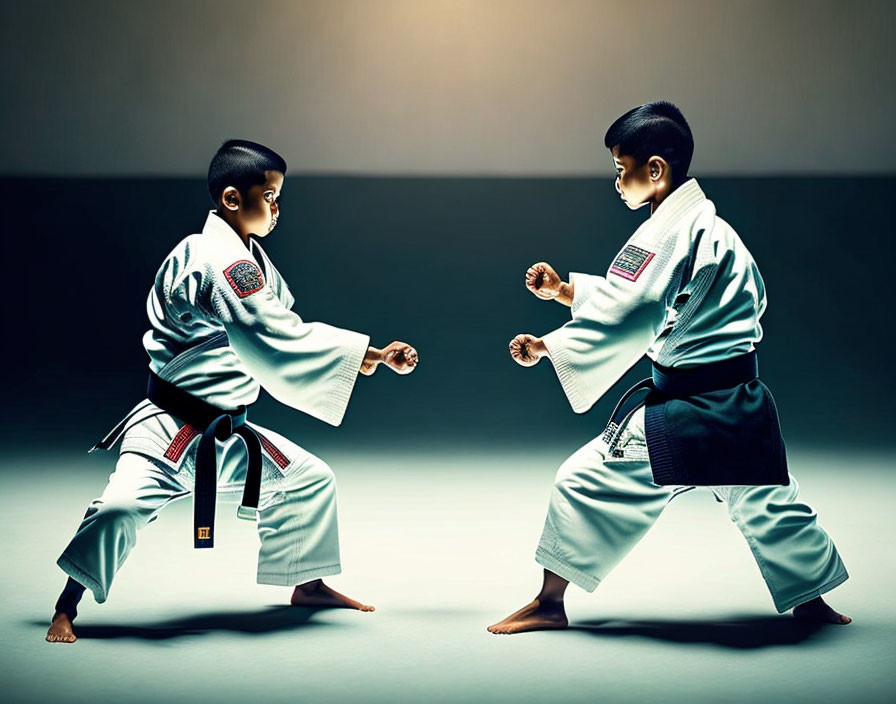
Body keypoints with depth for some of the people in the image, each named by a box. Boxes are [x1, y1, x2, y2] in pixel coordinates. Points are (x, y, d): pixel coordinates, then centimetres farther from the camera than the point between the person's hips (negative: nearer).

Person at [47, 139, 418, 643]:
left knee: (310, 478, 14)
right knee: (124, 506, -27)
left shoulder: (250, 258, 10)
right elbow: (274, 341, -30)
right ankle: (67, 610, -5)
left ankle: (307, 584, 34)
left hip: (227, 429, 9)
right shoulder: (218, 260, -22)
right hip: (172, 425, -9)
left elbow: (288, 329, 10)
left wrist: (372, 353, -1)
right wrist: (359, 355, -21)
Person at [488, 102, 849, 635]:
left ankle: (550, 603, 9)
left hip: (686, 408, -9)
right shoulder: (712, 225, 13)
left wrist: (546, 346, -9)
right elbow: (639, 302, 19)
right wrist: (563, 289, 13)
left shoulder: (669, 232, -16)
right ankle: (812, 600, 38)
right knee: (764, 501, 24)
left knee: (585, 481, 0)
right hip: (741, 404, 9)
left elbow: (622, 319, -19)